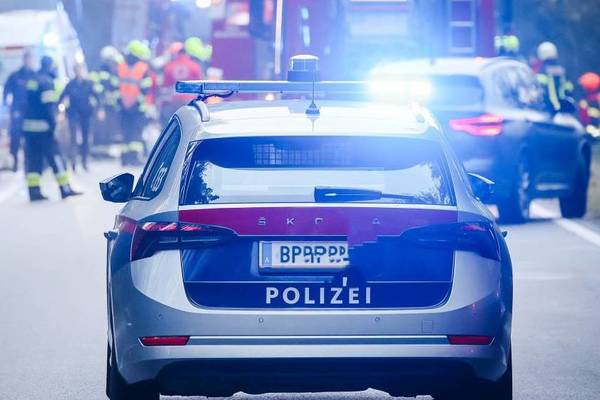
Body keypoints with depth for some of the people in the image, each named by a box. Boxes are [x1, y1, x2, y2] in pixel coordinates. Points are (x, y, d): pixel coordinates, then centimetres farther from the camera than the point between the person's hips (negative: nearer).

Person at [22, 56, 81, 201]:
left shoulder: (31, 81, 16)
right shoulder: (47, 82, -11)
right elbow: (49, 106, -18)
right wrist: (53, 123, -16)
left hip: (28, 125, 8)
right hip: (42, 127, -8)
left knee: (33, 159, 8)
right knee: (55, 157, -3)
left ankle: (34, 190, 4)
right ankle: (65, 188, -3)